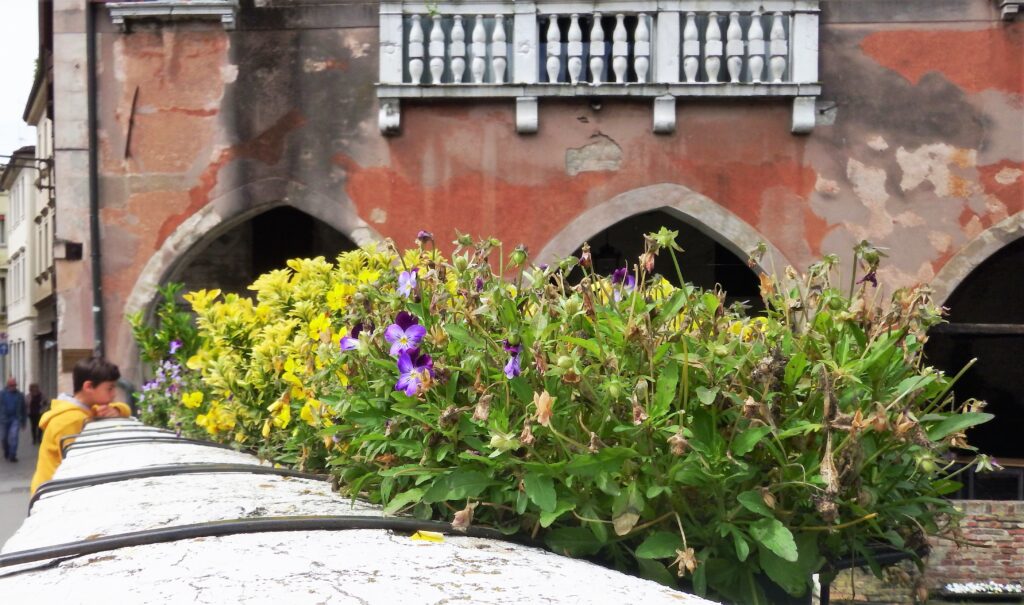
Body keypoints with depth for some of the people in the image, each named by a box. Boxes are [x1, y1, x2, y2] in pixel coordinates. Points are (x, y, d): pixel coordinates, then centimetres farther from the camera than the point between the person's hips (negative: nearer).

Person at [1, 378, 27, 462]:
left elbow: (23, 409, 10)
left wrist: (23, 422, 12)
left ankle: (12, 455, -17)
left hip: (15, 419, -1)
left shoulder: (20, 395, 3)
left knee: (14, 436, -16)